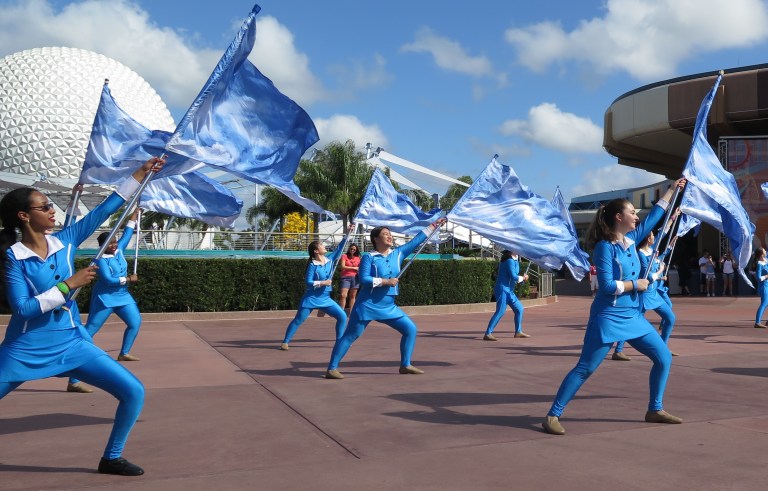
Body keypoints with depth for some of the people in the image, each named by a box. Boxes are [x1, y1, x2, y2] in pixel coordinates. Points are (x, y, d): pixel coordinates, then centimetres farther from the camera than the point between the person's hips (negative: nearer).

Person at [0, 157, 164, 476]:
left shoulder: (65, 242, 0)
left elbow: (105, 209, 1)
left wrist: (141, 173, 1)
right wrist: (69, 284, -21)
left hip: (72, 344, 4)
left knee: (134, 392, -2)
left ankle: (111, 458, 15)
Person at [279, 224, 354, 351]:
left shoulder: (330, 260, 2)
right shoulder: (313, 265, -13)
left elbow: (339, 248, 7)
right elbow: (308, 282, -16)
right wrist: (323, 283, -22)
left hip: (325, 298, 6)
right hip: (311, 298, -6)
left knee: (342, 316, -1)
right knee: (298, 320, -1)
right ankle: (285, 342, 8)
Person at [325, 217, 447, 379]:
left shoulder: (398, 253, 6)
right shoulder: (369, 257, -9)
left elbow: (416, 240, 8)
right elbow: (364, 279, -18)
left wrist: (433, 225, 8)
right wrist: (386, 281, -20)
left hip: (389, 306, 6)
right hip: (368, 305, -6)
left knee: (410, 329, 2)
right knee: (350, 336, -4)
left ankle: (405, 365, 11)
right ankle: (331, 368, 3)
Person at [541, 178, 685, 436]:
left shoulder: (631, 239, 8)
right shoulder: (605, 247, -14)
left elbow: (653, 216, 20)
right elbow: (608, 286, -20)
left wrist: (672, 190, 24)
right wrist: (636, 284, -10)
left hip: (633, 316, 8)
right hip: (608, 317, -8)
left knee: (664, 357, 9)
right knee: (585, 368, -9)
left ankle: (655, 410, 23)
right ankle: (552, 416, -3)